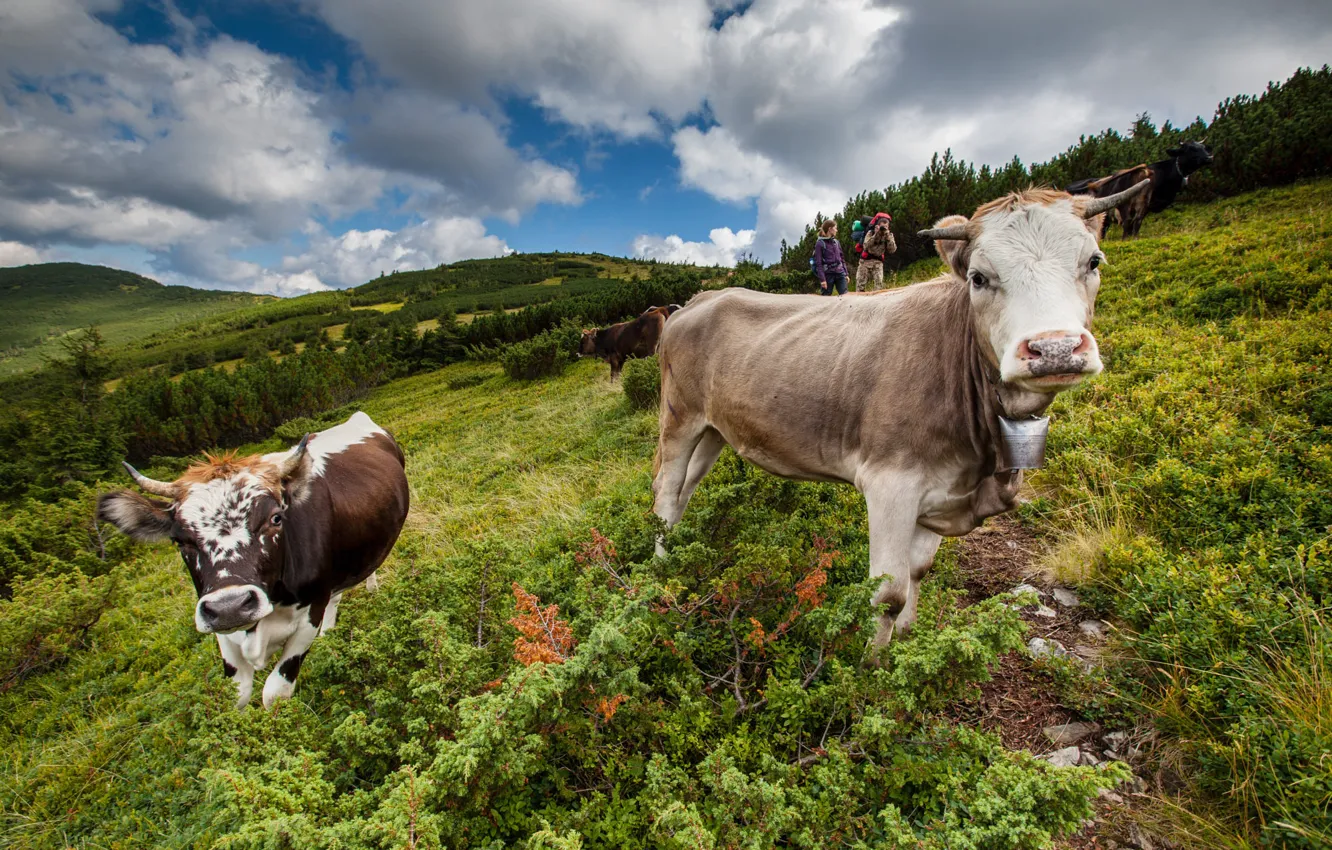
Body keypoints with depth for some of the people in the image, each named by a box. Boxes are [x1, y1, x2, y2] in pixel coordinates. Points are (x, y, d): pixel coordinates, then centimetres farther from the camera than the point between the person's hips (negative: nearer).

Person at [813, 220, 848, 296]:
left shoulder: (836, 242, 11)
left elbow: (842, 259, 17)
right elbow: (818, 263, -10)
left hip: (840, 273, 5)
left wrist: (846, 274, 12)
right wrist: (822, 279, -16)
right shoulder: (820, 244, -6)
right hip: (828, 275, -5)